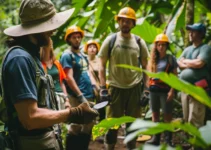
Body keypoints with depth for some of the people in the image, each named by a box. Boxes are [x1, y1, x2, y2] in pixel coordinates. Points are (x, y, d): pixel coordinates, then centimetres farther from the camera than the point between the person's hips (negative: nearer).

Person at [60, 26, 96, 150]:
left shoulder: (83, 54, 15)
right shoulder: (67, 55, -9)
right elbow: (69, 78, -17)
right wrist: (80, 96, -21)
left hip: (89, 95, 8)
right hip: (77, 96, -8)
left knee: (89, 124, 13)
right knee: (76, 126, -4)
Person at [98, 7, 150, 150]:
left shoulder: (139, 42, 3)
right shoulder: (110, 40, -2)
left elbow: (145, 66, 8)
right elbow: (102, 65, 0)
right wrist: (103, 88, -7)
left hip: (135, 87, 2)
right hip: (116, 87, -2)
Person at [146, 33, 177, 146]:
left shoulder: (171, 58, -2)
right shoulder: (152, 59, 11)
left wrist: (172, 91, -13)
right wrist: (148, 87, 9)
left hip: (165, 89, -5)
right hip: (153, 89, 5)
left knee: (167, 114, -1)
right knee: (155, 113, 9)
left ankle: (168, 140, 4)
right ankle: (156, 138, 17)